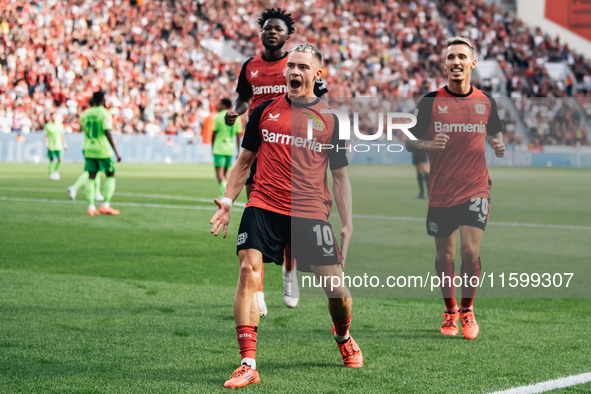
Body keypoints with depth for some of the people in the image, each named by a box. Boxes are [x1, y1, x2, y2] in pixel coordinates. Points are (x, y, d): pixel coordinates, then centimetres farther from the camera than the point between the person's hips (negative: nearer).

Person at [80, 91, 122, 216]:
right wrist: (116, 152, -17)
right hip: (102, 150, -5)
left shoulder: (85, 114, 6)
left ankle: (91, 207, 1)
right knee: (110, 176, 6)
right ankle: (105, 205, -2)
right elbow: (108, 133, -18)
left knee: (91, 177, 7)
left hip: (88, 149, 5)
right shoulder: (105, 114, -11)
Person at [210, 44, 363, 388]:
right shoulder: (265, 111, 9)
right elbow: (245, 160, 18)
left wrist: (348, 225, 5)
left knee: (334, 285, -3)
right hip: (263, 207, 1)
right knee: (249, 270, -19)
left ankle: (344, 336, 32)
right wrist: (228, 199, 5)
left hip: (312, 213, -1)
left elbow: (340, 176, 11)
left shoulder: (331, 120, 6)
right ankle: (248, 365, -17)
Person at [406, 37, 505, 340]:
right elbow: (410, 142, 2)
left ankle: (467, 310, 10)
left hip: (475, 190, 0)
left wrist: (498, 145, -3)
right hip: (440, 193, 0)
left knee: (470, 251, -12)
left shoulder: (486, 103, 4)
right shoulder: (430, 102, -2)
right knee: (445, 256, 7)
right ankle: (450, 312, 28)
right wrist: (429, 144, -19)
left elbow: (494, 135, 20)